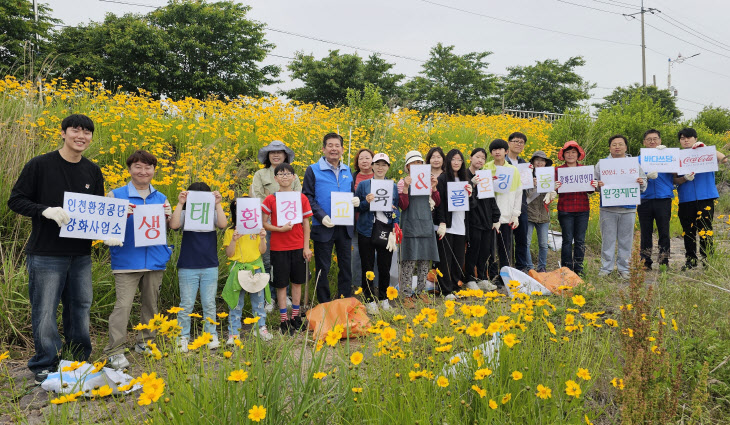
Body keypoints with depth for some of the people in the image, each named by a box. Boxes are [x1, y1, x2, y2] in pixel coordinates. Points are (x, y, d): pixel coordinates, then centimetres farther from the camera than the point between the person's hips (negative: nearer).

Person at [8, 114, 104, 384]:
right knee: (45, 312, 2)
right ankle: (44, 366, 18)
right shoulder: (40, 165, -7)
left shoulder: (93, 171, 8)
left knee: (80, 308, 13)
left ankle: (79, 361, 28)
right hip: (46, 255, -4)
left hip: (81, 255, 5)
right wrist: (46, 210, -22)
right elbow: (15, 200, -5)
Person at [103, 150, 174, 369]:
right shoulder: (116, 195, 2)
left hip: (155, 260, 4)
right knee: (123, 305, -8)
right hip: (126, 261, -4)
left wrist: (167, 216, -9)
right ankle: (115, 351, 0)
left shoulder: (161, 198, 11)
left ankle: (145, 343, 28)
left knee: (150, 303, 13)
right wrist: (121, 215, -20)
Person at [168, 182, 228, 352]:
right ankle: (182, 337, 18)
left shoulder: (212, 213, 2)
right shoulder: (185, 214, -1)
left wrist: (218, 204, -15)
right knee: (186, 304, 7)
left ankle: (211, 335, 22)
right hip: (187, 267, -1)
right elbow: (173, 225, -19)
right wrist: (180, 203, -18)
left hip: (210, 267, 1)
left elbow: (223, 224, -16)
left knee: (209, 303, 10)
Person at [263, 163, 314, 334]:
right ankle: (284, 320, 13)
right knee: (281, 283, 4)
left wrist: (306, 247, 0)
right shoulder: (270, 199, -3)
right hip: (278, 247, -2)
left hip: (298, 246, 2)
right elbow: (264, 224, -1)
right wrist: (280, 229, -18)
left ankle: (295, 317, 23)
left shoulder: (302, 198, 1)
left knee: (297, 281, 10)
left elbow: (306, 224, 4)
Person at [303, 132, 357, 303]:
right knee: (322, 268, 5)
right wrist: (321, 216, -19)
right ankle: (324, 305, 17)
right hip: (323, 227, -4)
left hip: (345, 227, 4)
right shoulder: (313, 170, -3)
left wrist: (356, 200, -5)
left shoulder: (347, 170, 10)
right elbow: (308, 198, -6)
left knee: (346, 266, 11)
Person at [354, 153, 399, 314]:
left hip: (386, 230, 2)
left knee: (385, 266, 8)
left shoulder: (393, 186, 9)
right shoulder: (363, 185, 3)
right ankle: (370, 300, 15)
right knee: (367, 266, 4)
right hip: (367, 230, -1)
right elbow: (356, 207, 4)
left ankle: (383, 298, 24)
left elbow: (397, 209, 10)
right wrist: (366, 202, -16)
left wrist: (395, 230, -3)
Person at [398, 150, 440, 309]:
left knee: (425, 260, 9)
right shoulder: (403, 182, -1)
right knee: (408, 261, -6)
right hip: (410, 227, -5)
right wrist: (406, 187, -19)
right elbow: (403, 206, -8)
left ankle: (421, 291, 21)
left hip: (426, 225, 5)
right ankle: (407, 295, 1)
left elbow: (436, 203, 10)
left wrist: (433, 187, -5)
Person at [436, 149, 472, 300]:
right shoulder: (442, 179, -3)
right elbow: (439, 202, -10)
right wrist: (442, 223, -17)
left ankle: (457, 287, 18)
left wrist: (470, 194, -2)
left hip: (461, 226, 6)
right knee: (445, 258, -3)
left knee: (459, 259, 8)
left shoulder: (465, 181, 16)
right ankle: (446, 291, 3)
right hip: (447, 225, -6)